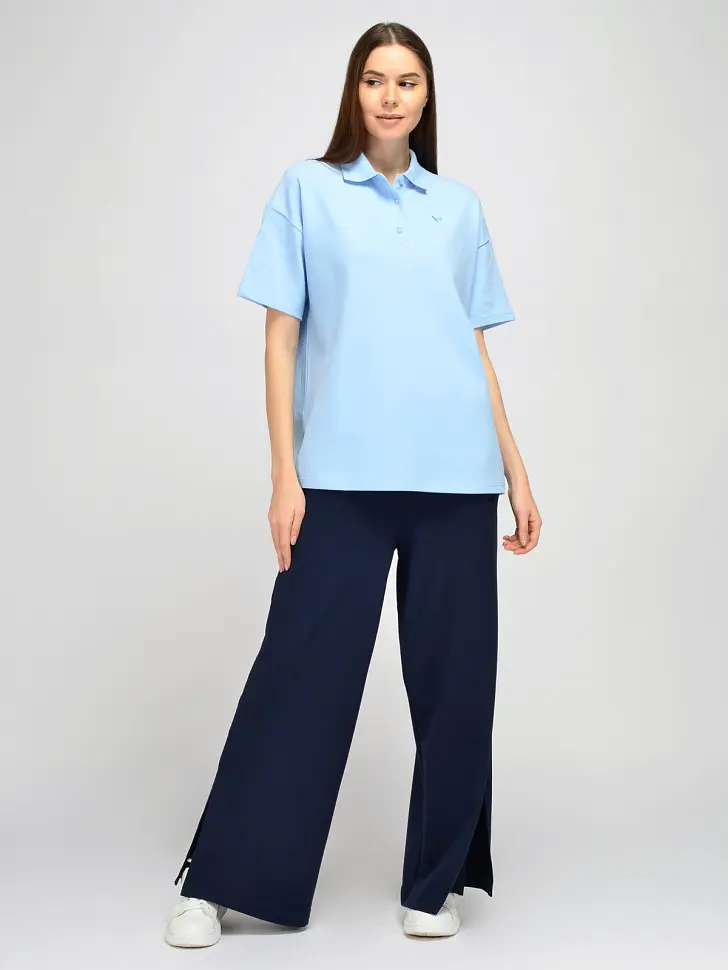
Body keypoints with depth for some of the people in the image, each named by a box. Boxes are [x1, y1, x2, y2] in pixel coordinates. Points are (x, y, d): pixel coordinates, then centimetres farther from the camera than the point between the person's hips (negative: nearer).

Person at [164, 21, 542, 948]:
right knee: (302, 673, 0)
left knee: (454, 681, 6)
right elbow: (281, 337, 2)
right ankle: (219, 882, 14)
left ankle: (435, 882, 22)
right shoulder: (306, 190, 6)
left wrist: (517, 473, 11)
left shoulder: (459, 205, 13)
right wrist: (285, 476, -5)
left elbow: (479, 349, 15)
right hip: (342, 475, -3)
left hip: (455, 478, 3)